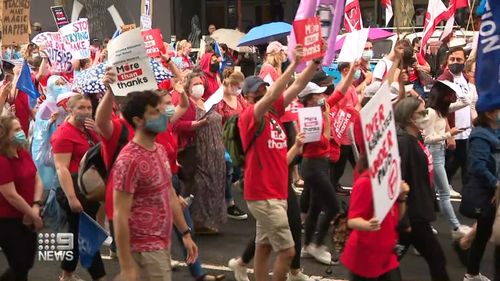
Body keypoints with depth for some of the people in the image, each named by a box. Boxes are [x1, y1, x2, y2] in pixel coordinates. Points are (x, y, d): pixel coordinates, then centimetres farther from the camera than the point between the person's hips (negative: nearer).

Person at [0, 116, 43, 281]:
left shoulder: (23, 153, 6)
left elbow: (37, 180, 7)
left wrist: (36, 207, -10)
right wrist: (35, 216, -13)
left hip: (26, 219, 8)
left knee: (27, 263, 15)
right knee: (20, 266, 0)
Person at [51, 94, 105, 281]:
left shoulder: (88, 130, 13)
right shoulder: (64, 133, -14)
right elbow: (61, 169, -21)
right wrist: (71, 197, -28)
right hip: (76, 189, -9)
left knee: (78, 233, 16)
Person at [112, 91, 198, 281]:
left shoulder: (160, 150, 7)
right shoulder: (129, 160, -20)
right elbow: (120, 216, -19)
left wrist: (185, 233, 15)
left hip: (162, 244, 8)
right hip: (145, 249, -8)